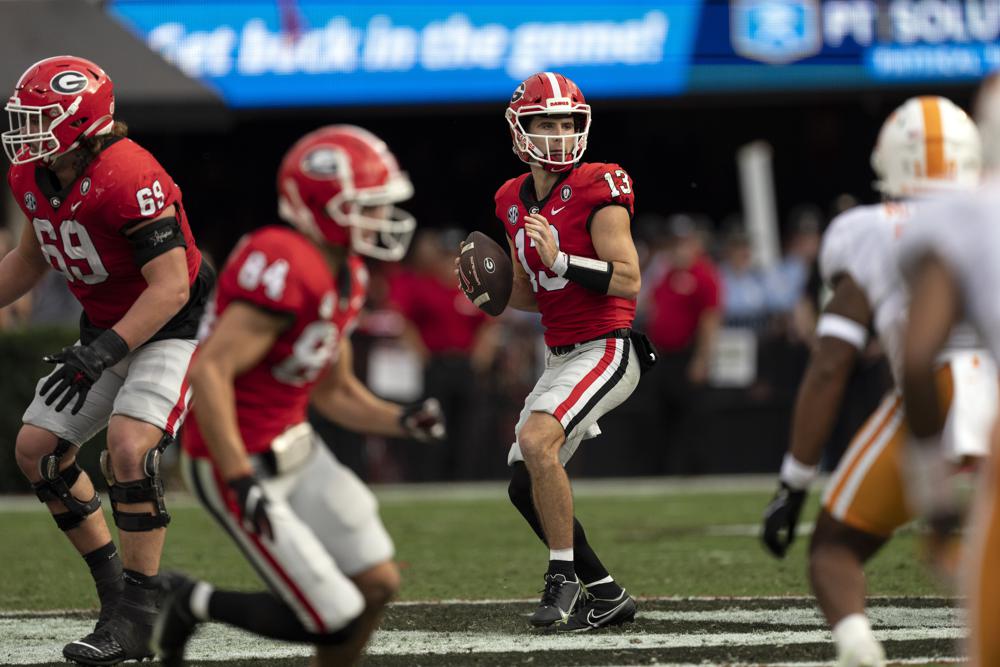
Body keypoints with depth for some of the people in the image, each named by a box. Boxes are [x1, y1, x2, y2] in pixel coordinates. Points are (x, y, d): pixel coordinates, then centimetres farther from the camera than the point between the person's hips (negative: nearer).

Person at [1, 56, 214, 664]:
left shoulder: (129, 179, -29)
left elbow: (171, 288, -29)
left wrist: (103, 353, -34)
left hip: (174, 326, -9)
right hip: (108, 327, 9)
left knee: (128, 447, -26)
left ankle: (138, 617, -17)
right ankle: (115, 585, 17)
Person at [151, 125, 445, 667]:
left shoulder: (345, 277, 8)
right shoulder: (286, 270, -24)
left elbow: (334, 393, 18)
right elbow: (209, 373, -29)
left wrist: (402, 421, 0)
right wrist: (242, 483, -30)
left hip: (296, 450, 10)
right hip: (242, 463, -10)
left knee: (377, 585, 7)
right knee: (335, 622, -8)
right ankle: (191, 603, 10)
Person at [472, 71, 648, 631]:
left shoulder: (599, 190, -12)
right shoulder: (515, 202, 10)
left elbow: (629, 280, -18)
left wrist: (561, 261, -26)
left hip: (605, 351, -8)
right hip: (561, 357, 8)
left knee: (536, 441, -28)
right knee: (526, 487, 6)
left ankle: (564, 576, -15)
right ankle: (606, 594, 17)